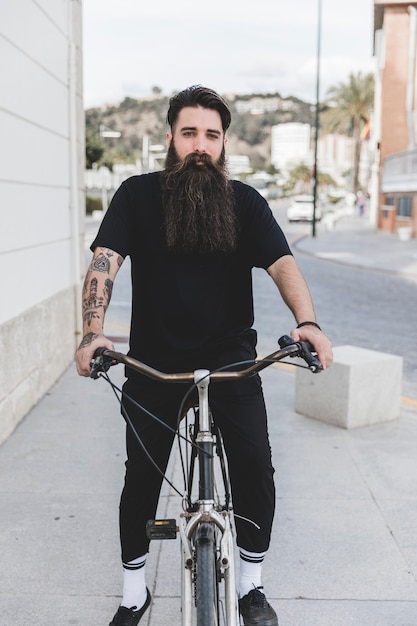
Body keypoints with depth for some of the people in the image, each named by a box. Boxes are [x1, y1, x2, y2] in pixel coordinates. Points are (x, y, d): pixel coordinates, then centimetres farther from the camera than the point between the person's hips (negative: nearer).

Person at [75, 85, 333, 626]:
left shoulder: (245, 202, 2)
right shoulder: (137, 195, -1)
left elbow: (282, 263, -9)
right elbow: (105, 260, -12)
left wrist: (308, 322, -28)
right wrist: (93, 332, -29)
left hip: (231, 358, 1)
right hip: (154, 359, 0)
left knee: (256, 467, -8)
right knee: (141, 476, 7)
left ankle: (251, 583, 19)